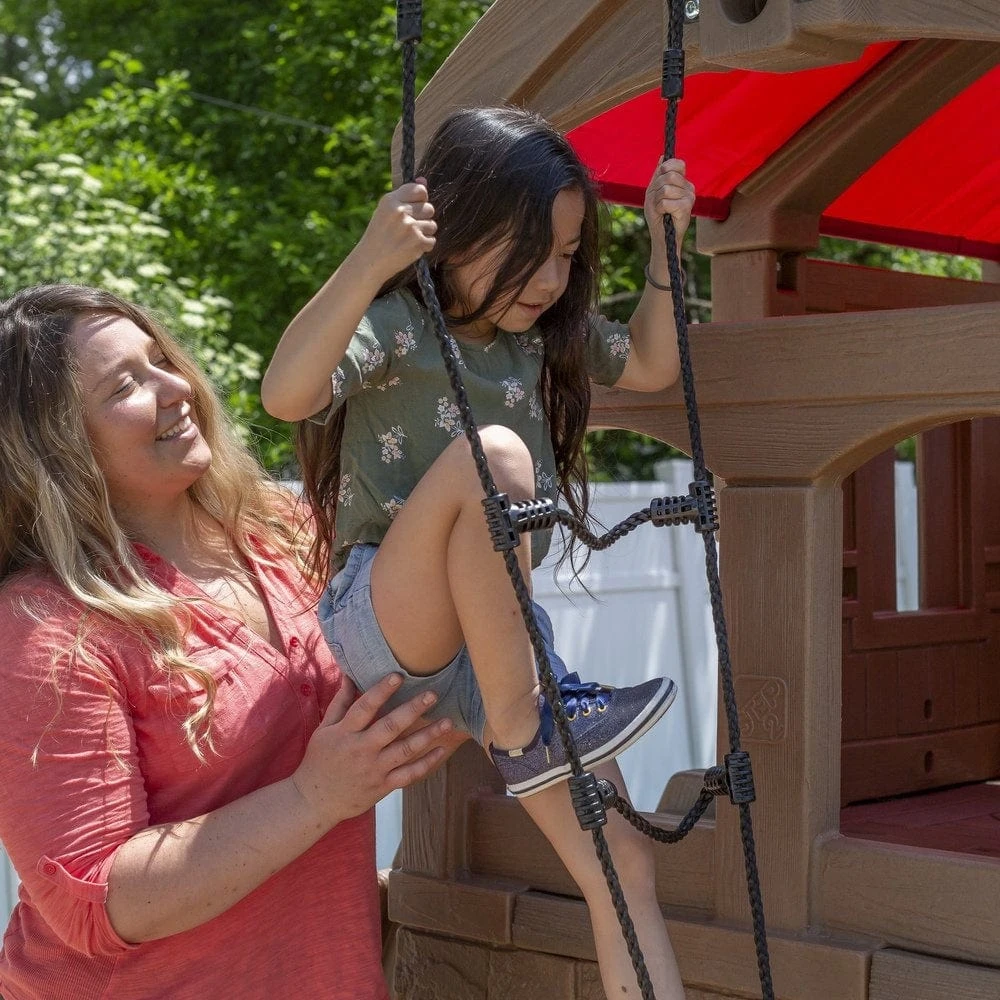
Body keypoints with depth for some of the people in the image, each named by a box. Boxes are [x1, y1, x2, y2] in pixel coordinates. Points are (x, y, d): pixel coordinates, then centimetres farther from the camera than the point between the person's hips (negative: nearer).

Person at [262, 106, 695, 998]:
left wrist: (664, 246, 11)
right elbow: (287, 395, -30)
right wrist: (368, 264, -41)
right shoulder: (392, 324, -12)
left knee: (622, 861, -3)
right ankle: (519, 732, -22)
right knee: (490, 451, -34)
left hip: (496, 639, 7)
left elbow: (651, 366, 24)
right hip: (381, 625, -6)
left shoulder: (548, 333, 9)